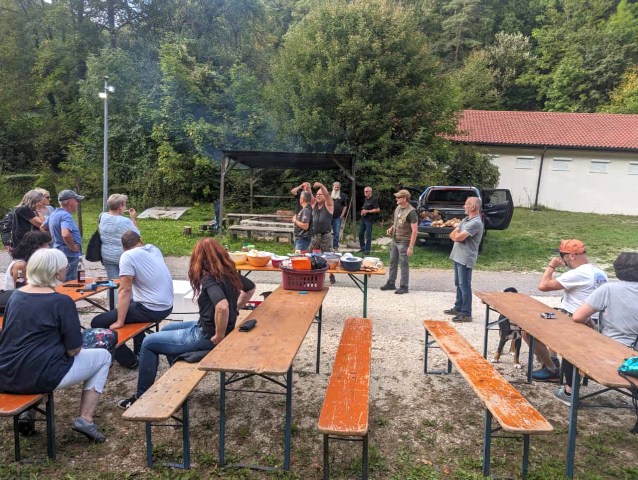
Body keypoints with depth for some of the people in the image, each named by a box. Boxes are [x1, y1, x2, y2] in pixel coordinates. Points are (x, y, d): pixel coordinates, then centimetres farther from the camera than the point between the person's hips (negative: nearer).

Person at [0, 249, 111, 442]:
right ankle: (85, 419, 5)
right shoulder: (61, 301, -14)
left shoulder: (16, 295, 5)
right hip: (38, 378, -7)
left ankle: (27, 411, 25)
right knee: (103, 356, 11)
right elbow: (73, 350, -12)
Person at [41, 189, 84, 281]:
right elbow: (66, 234, -37)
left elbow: (43, 227, 29)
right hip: (69, 257, -10)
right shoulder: (66, 216, -20)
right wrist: (73, 247, -22)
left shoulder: (54, 214, 12)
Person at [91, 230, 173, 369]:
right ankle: (141, 351, 35)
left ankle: (128, 360, 9)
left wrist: (119, 322, -14)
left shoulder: (127, 256, -13)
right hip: (167, 306, 8)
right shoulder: (154, 249, 9)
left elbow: (125, 290, -17)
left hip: (151, 310, -8)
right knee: (131, 306, 36)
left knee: (97, 323, 1)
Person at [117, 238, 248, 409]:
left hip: (207, 336, -9)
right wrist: (234, 310, 13)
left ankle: (142, 396, 16)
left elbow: (222, 307, -41)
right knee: (167, 330, 27)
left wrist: (219, 337, -27)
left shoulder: (209, 279, -24)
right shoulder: (230, 272, 1)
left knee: (149, 343, 4)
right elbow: (251, 287, 17)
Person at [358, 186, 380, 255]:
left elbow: (378, 210, -16)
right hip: (362, 219, 8)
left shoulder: (374, 200, -10)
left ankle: (367, 250, 4)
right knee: (360, 234, 11)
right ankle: (362, 248, 23)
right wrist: (362, 211, 6)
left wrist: (367, 211, -18)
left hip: (369, 220, -8)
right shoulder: (365, 199, 14)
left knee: (368, 235, -3)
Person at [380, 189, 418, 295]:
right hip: (394, 241, 8)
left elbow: (414, 231, -21)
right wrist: (391, 228, 4)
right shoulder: (398, 207, 5)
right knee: (393, 262, 16)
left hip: (404, 243, -8)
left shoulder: (411, 212, -20)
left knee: (404, 264, 1)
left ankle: (404, 287, 12)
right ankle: (390, 283, 28)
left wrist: (411, 247, -23)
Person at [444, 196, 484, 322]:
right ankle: (458, 308, 28)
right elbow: (452, 235, 12)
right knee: (458, 284, 17)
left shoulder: (476, 223, -17)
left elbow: (458, 237, -23)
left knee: (464, 285, -5)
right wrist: (458, 235, -9)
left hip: (466, 259, -10)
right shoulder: (465, 219, 15)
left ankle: (466, 314, 0)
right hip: (458, 256, 10)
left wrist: (456, 234, -1)